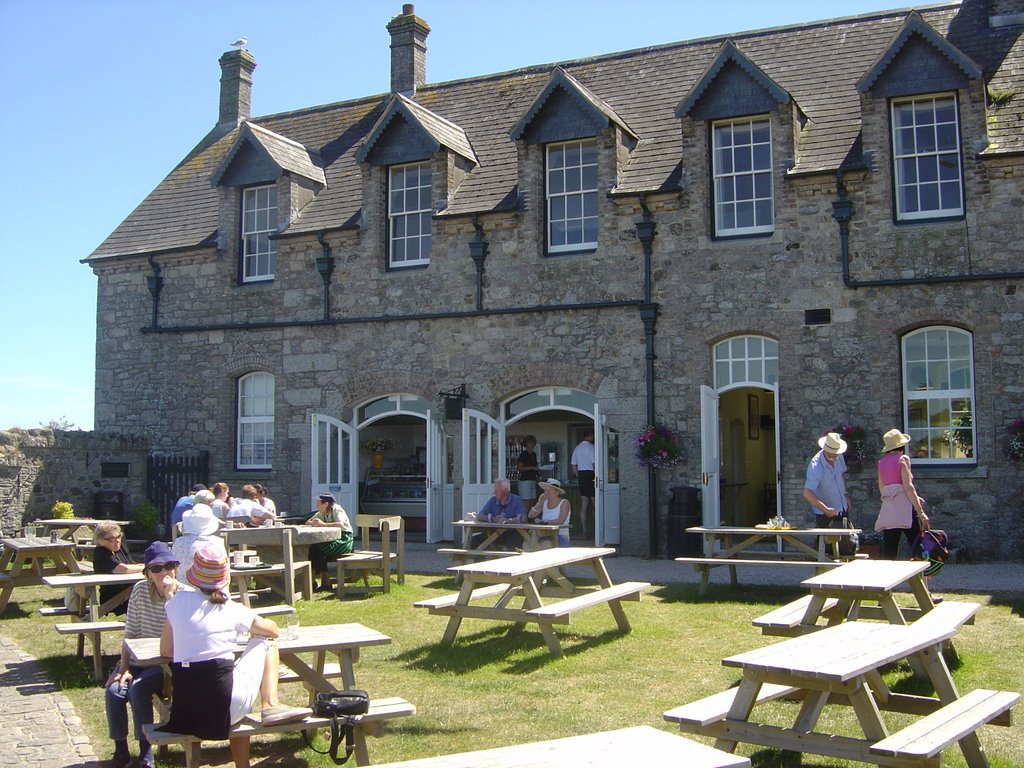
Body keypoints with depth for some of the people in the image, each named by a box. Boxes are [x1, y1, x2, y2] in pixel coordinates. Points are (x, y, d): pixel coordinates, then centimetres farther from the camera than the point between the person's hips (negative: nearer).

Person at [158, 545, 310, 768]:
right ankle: (271, 706, 5)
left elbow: (165, 651, 15)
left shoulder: (178, 601, 5)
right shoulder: (232, 610, 0)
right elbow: (273, 630, 18)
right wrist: (251, 625, 38)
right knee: (264, 643, 16)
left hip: (184, 713, 4)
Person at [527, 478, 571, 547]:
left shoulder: (564, 503, -7)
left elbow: (560, 521, -21)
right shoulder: (544, 502, 8)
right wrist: (540, 502, -9)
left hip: (561, 536, -5)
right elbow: (530, 516, -1)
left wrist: (543, 522, -17)